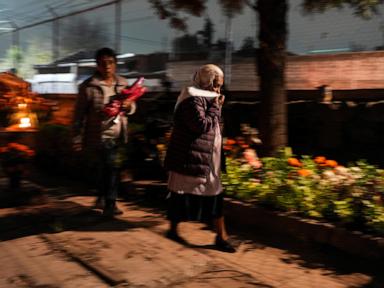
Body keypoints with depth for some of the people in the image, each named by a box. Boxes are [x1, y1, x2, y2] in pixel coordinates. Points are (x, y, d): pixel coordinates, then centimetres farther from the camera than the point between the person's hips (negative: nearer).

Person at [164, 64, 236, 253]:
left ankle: (221, 237, 13)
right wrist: (215, 107, -14)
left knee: (215, 195, 8)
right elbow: (202, 125, -23)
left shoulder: (204, 99, 17)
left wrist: (216, 106, 9)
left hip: (206, 159, 10)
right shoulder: (193, 100, -15)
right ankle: (173, 229, 22)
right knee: (183, 195, 3)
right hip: (190, 157, -10)